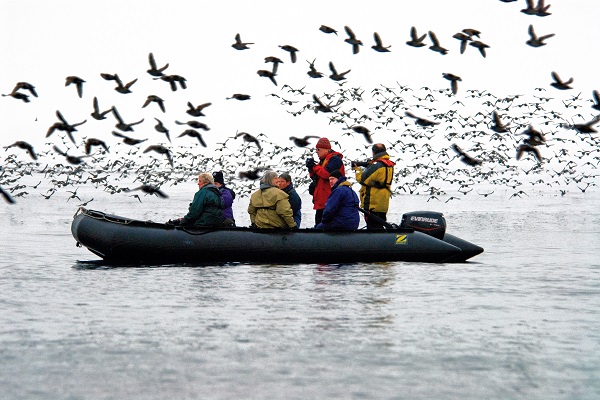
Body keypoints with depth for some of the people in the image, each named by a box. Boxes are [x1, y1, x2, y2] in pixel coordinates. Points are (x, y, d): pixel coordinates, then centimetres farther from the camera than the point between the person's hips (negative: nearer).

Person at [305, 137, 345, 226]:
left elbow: (327, 174, -23)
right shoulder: (323, 160, 21)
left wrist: (314, 166, -13)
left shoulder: (335, 159, -9)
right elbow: (316, 178, 21)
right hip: (322, 200, 10)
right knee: (319, 220, 14)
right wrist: (311, 169, 2)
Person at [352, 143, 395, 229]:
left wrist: (357, 170, 3)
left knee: (373, 228, -5)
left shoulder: (377, 165, -18)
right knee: (379, 227, 16)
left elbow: (363, 179, -15)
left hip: (373, 204, -9)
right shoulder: (389, 165, 10)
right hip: (383, 204, 9)